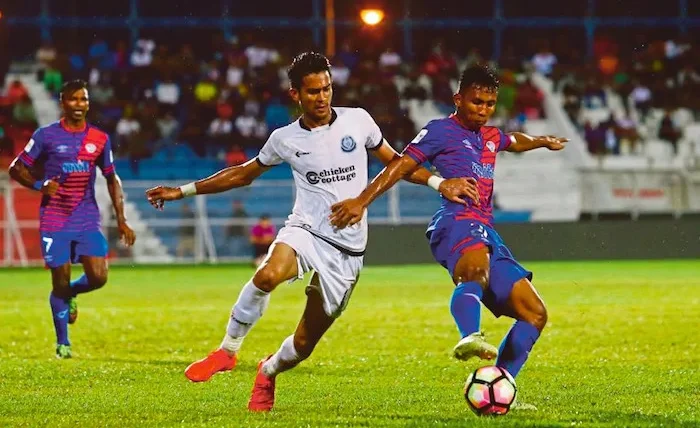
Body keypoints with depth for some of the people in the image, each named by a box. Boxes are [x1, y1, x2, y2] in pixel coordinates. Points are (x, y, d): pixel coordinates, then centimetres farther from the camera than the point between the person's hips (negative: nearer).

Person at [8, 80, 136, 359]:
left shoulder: (100, 139, 6)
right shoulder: (46, 136, -2)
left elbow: (112, 180, 15)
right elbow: (16, 169, 3)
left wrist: (121, 221, 8)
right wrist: (40, 185, -17)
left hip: (88, 221, 2)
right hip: (55, 221, -2)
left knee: (98, 277, -11)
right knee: (60, 281, -2)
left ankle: (70, 294, 24)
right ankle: (62, 344, 14)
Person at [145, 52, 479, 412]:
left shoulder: (357, 121, 2)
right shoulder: (285, 139, 4)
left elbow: (394, 162, 15)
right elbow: (242, 175, 18)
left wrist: (439, 184, 2)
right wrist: (183, 191, 17)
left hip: (347, 250, 1)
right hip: (306, 231, -1)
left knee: (304, 343, 2)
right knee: (268, 275, -37)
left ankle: (268, 373, 37)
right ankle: (227, 351, -18)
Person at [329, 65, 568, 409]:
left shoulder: (490, 137, 28)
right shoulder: (441, 131, 5)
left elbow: (515, 142, 52)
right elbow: (401, 166, -3)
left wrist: (543, 142, 70)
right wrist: (362, 201, -14)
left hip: (486, 233, 9)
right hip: (456, 222, -9)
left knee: (535, 313, 4)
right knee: (476, 267, -44)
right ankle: (469, 338, -73)